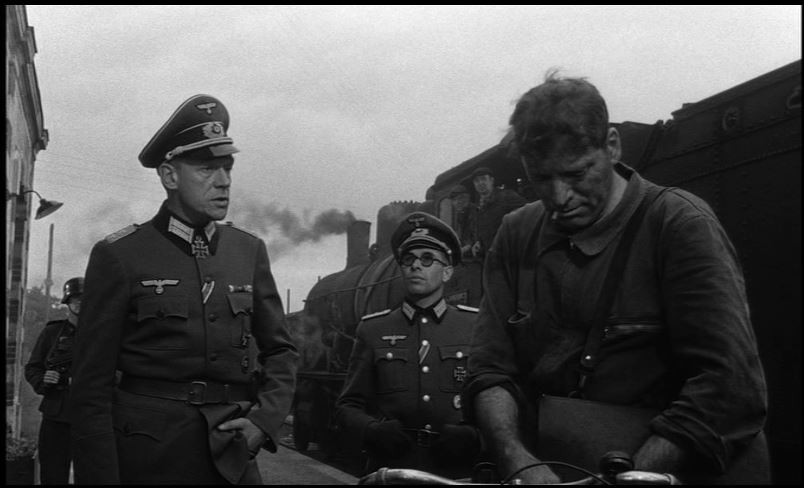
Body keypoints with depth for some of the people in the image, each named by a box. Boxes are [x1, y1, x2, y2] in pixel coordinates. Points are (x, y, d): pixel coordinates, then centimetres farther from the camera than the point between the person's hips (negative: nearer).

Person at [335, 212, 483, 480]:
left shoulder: (476, 327, 12)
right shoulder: (372, 330, 14)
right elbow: (347, 407, 14)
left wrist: (473, 436, -8)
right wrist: (373, 431, -5)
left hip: (459, 474, 0)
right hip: (391, 473, 0)